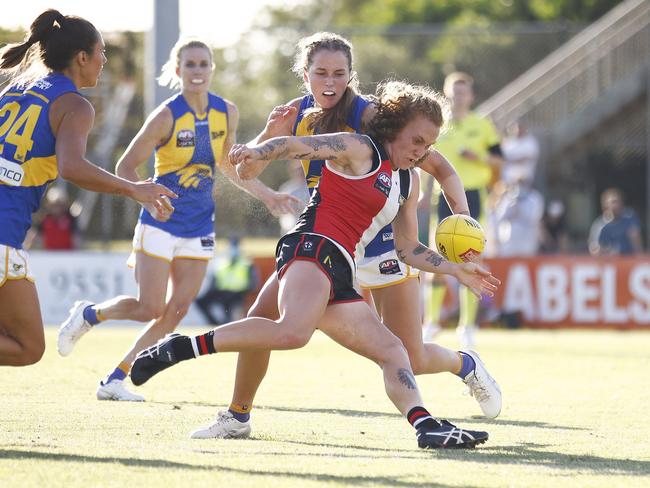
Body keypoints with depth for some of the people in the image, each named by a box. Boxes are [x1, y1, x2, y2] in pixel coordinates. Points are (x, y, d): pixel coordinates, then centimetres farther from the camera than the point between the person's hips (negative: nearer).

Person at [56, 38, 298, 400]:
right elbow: (126, 166, -11)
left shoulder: (227, 112, 1)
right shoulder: (167, 116, -14)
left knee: (176, 312, -1)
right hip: (161, 222, -5)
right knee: (149, 309, -10)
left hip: (199, 227, 5)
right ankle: (89, 314, 19)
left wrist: (265, 193, 15)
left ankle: (115, 380, 7)